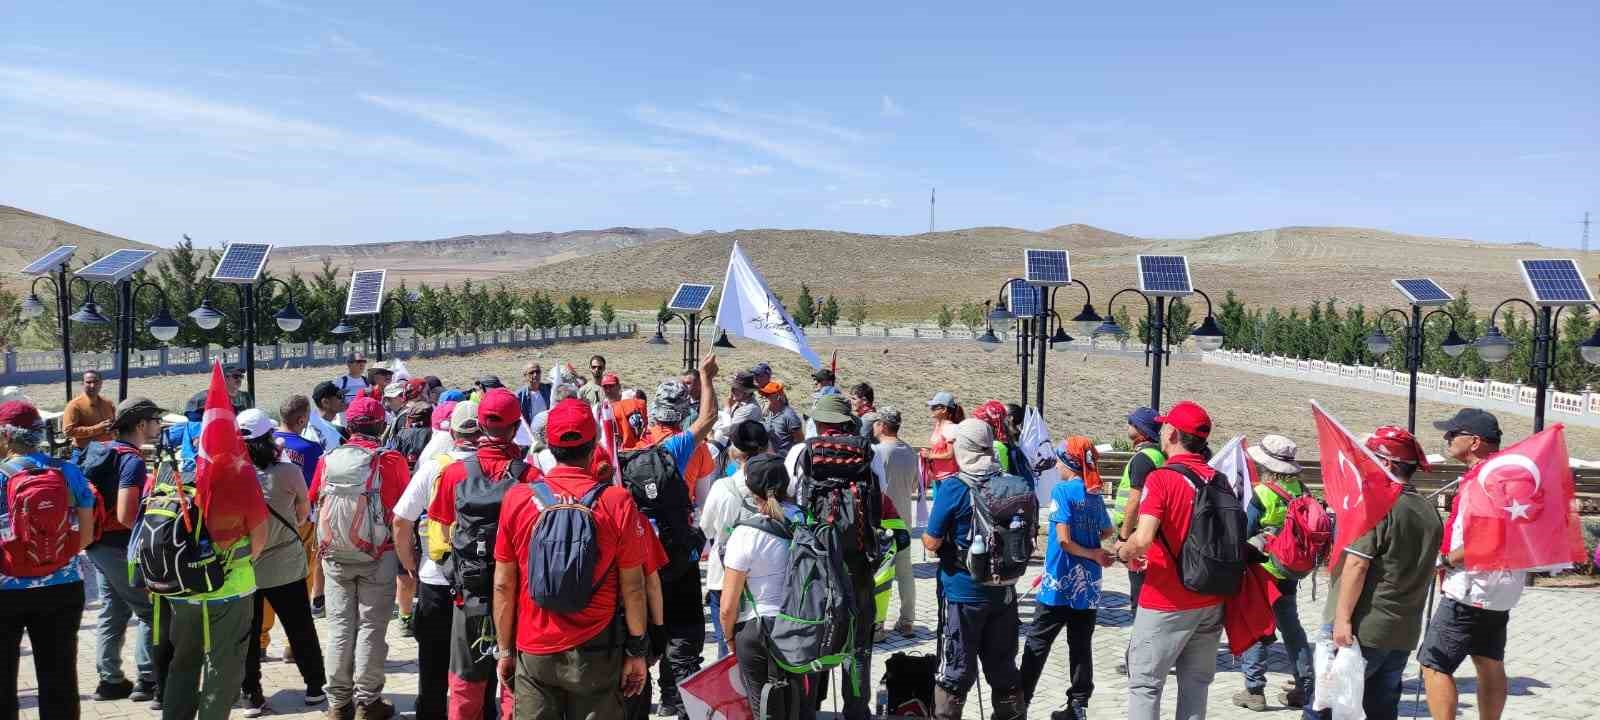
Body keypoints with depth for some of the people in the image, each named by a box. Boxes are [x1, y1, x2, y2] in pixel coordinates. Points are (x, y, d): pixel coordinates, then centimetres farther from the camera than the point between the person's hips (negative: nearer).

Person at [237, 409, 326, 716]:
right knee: (301, 630, 15)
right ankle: (314, 686, 25)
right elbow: (304, 511, 2)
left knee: (247, 634, 14)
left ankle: (252, 696, 18)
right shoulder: (288, 472, -16)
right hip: (286, 567, -1)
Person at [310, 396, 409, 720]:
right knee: (371, 628, 5)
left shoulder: (328, 459, -1)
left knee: (339, 627, 11)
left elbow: (314, 503, 11)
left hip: (335, 556, 3)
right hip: (377, 557, -3)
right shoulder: (391, 460, -12)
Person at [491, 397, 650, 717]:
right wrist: (637, 652, 3)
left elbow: (503, 585, -1)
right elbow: (632, 588, -8)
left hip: (533, 654, 2)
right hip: (597, 655, -1)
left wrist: (504, 650, 10)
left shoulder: (516, 499, -6)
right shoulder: (618, 502, -11)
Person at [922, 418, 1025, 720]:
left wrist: (925, 537, 5)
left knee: (955, 672, 8)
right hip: (1003, 592, 4)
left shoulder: (953, 488, -17)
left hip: (962, 594, -4)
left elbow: (932, 542, -15)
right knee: (1003, 668, 17)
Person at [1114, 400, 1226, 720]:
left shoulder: (1161, 478, -16)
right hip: (1210, 601, 6)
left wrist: (1123, 551, -6)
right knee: (1196, 682, 15)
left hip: (1166, 603, -6)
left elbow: (1143, 539, -29)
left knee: (1145, 684, 4)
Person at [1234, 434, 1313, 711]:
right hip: (1289, 572, 6)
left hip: (1262, 572, -6)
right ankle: (1304, 686, 24)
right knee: (1291, 628, 18)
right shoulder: (1299, 490, -4)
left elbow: (1245, 535, -15)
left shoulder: (1261, 495, -19)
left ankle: (1254, 690, 7)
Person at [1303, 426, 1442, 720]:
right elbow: (1424, 571, 18)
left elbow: (1357, 564, -18)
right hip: (1404, 633, 8)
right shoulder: (1430, 513, 10)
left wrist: (1343, 618, -17)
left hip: (1363, 629, -8)